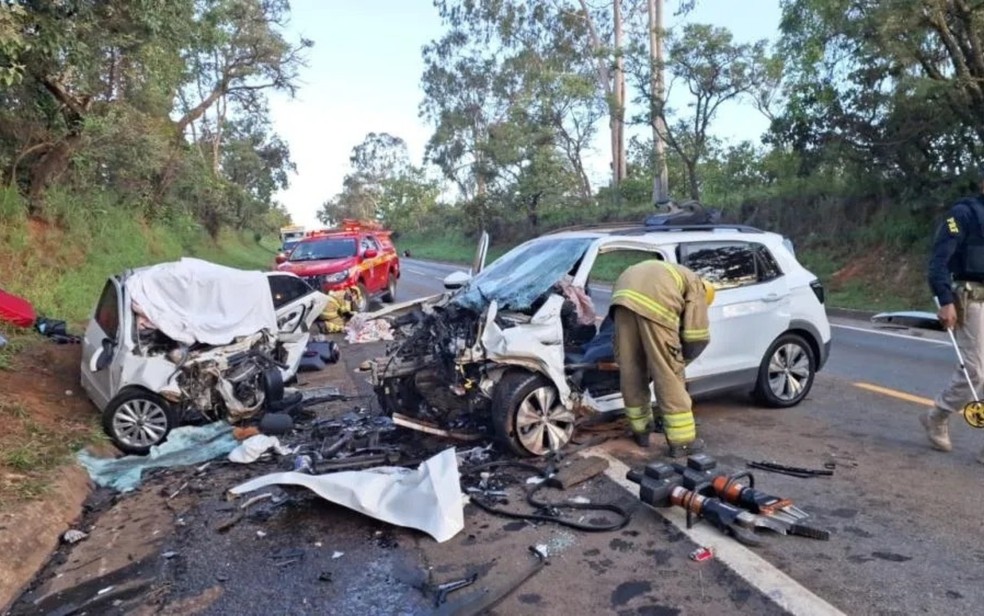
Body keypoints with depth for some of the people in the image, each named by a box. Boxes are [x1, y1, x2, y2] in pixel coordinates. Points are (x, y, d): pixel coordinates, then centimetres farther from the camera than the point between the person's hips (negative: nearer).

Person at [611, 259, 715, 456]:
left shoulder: (667, 272, 43)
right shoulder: (696, 286, 23)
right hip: (654, 304, -6)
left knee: (630, 371, 16)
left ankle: (641, 431, 30)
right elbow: (697, 336, 12)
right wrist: (680, 359, 29)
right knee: (669, 375, 4)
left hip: (623, 297, 6)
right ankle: (682, 441, 13)